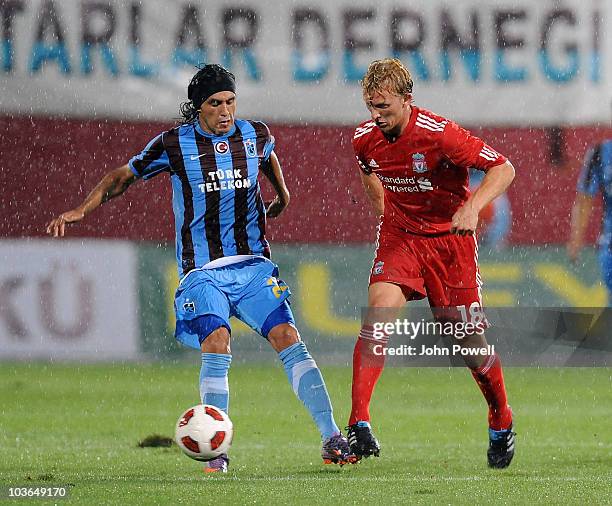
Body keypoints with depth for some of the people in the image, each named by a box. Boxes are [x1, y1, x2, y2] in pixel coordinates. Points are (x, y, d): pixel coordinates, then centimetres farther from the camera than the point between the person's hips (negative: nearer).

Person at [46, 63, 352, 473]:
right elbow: (124, 176, 8)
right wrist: (82, 210, -3)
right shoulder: (175, 144, -3)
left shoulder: (255, 135, 4)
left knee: (288, 338, -13)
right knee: (216, 342, -23)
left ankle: (332, 438, -11)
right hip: (202, 269, -2)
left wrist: (282, 196, 42)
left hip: (254, 264, 2)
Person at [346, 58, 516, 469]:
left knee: (467, 337, 1)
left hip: (450, 238, -3)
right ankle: (359, 426, -24)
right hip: (399, 236, 3)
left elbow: (503, 169, -20)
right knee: (379, 312, -21)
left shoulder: (439, 134, -22)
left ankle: (502, 424, 27)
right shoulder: (365, 139, -6)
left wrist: (472, 208, -33)